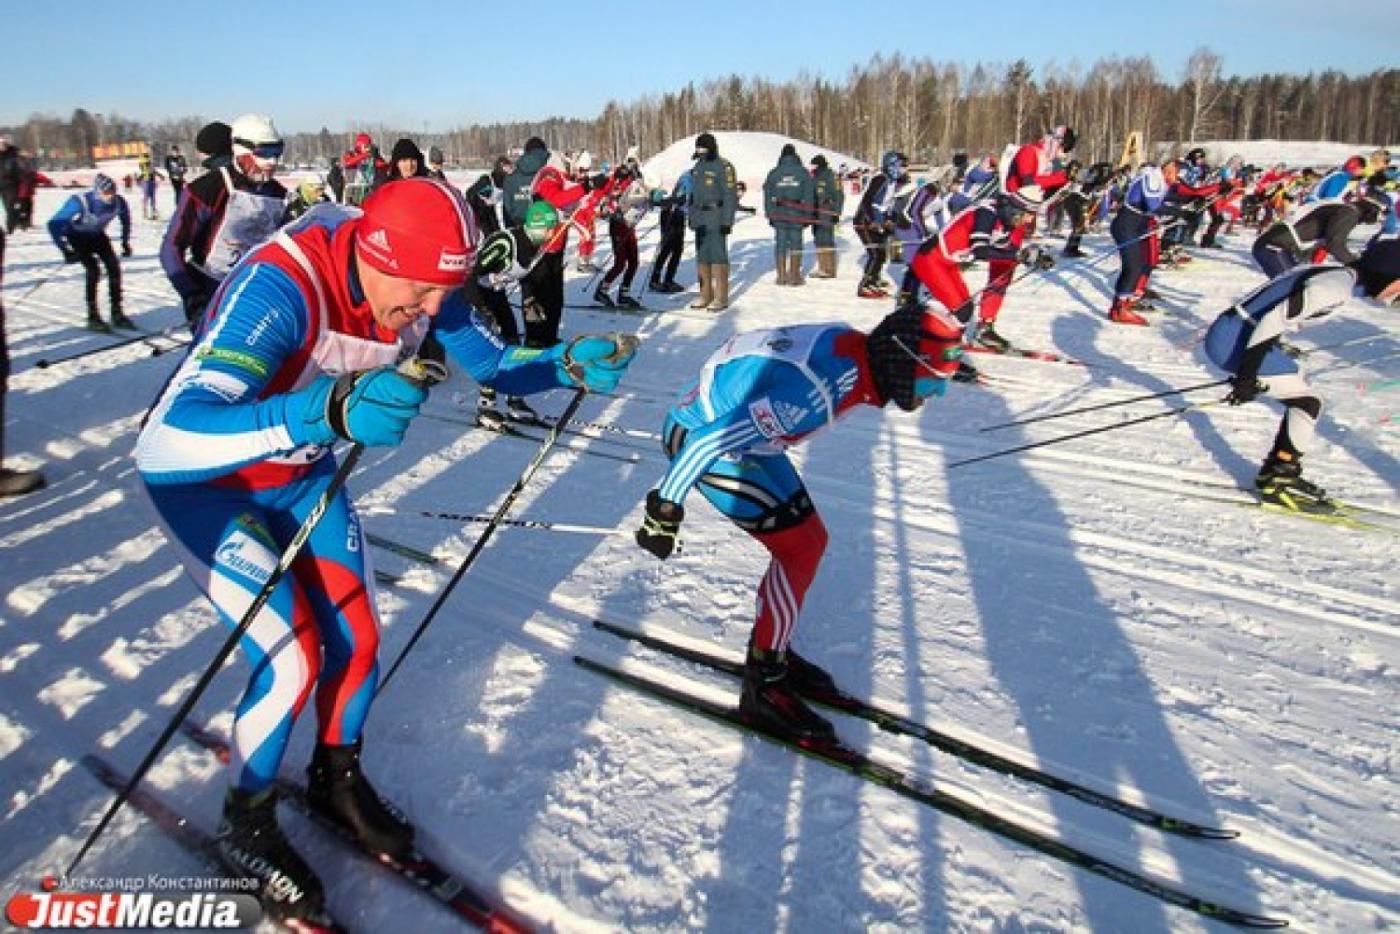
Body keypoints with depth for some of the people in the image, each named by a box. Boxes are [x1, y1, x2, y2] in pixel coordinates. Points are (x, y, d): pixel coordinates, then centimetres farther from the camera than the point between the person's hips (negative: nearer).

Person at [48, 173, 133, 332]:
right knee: (93, 270, -19)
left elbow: (125, 218, 0)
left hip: (97, 235, 5)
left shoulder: (118, 202, -25)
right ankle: (93, 317, -11)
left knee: (114, 267, -7)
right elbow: (54, 224, -31)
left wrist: (125, 242, 3)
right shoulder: (80, 202, -36)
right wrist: (66, 250, -32)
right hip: (76, 236, -4)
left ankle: (117, 314, 5)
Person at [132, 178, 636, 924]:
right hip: (201, 475, -5)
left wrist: (567, 363, -25)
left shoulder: (417, 286, -19)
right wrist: (328, 410, -64)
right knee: (293, 660, -12)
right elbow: (168, 441, -48)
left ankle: (336, 779, 33)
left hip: (302, 474, 6)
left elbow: (494, 364, -4)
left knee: (356, 640, 2)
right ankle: (246, 824, 18)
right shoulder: (281, 288, -39)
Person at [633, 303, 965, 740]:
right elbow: (710, 440, -31)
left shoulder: (855, 347, -8)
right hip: (698, 436, -9)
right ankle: (764, 687, 1)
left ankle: (770, 649, 26)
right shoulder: (813, 394, -34)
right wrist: (665, 508, -23)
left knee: (809, 539, 9)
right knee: (799, 548, -11)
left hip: (744, 432, 9)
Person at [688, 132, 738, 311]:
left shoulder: (723, 167, -10)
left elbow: (730, 195, -13)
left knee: (718, 256, -6)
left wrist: (727, 221, -17)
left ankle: (721, 297, -1)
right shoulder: (697, 166, 15)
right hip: (700, 218, 8)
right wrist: (690, 215, 18)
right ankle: (705, 294, 18)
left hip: (716, 218, -8)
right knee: (702, 256, 10)